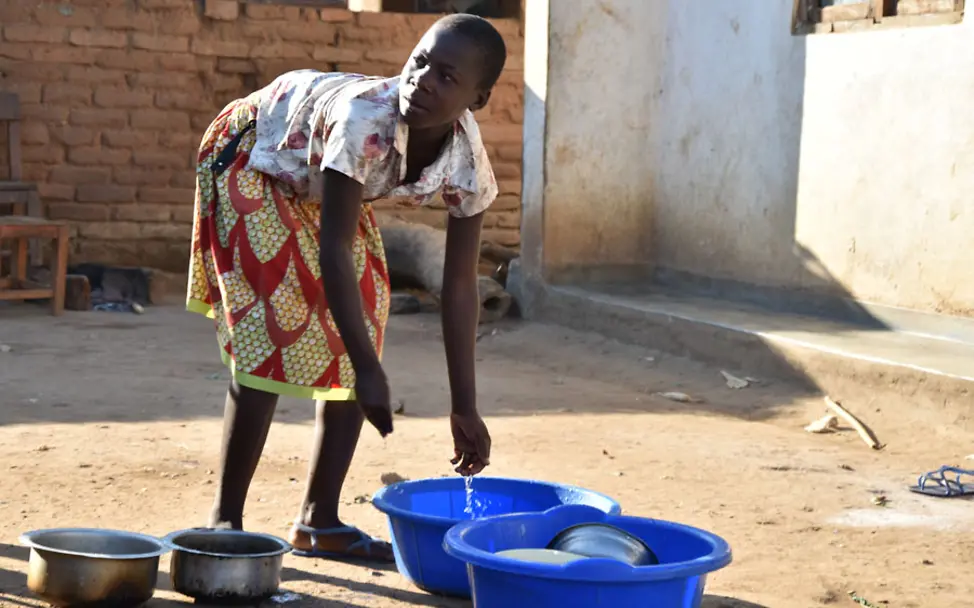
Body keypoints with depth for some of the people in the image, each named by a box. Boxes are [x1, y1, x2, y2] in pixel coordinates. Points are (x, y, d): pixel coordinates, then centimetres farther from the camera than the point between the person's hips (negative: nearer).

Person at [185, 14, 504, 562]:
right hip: (253, 159, -6)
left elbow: (460, 285, -16)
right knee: (271, 336, -14)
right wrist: (369, 372, -41)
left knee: (361, 329, 2)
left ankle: (320, 521, 11)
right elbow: (333, 252, -40)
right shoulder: (364, 121, -42)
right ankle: (225, 519, -4)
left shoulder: (469, 167, -24)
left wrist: (465, 408, -15)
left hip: (319, 186, 7)